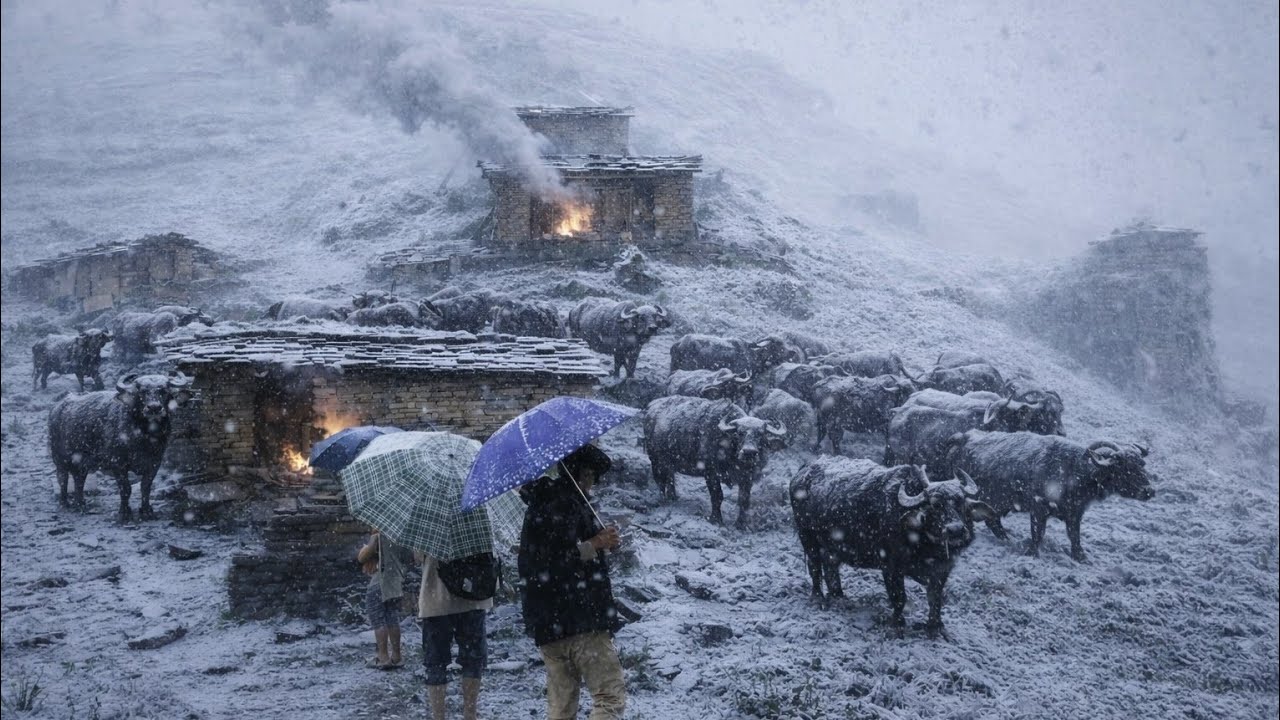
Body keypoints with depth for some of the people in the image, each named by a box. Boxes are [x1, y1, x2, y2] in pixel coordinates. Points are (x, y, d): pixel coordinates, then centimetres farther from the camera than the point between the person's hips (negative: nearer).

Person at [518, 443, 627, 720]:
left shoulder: (538, 504, 20)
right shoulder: (567, 503, -10)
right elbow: (553, 563, -19)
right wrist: (594, 545, -17)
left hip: (547, 626, 9)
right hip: (581, 620, -9)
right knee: (611, 696, -8)